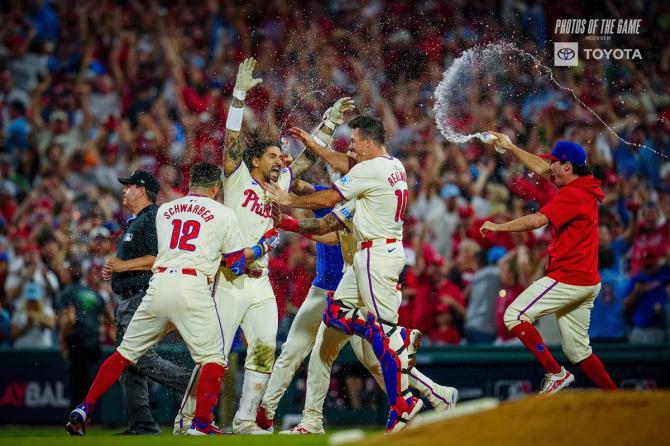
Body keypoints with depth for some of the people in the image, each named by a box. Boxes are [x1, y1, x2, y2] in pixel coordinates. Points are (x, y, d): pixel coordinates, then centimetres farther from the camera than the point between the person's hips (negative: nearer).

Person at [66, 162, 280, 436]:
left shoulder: (164, 210, 21)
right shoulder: (223, 214, 10)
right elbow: (236, 264, 11)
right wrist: (263, 247, 27)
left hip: (159, 284, 4)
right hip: (193, 288, -4)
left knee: (126, 351, 12)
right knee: (213, 357, 2)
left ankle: (83, 410, 5)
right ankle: (201, 425, -11)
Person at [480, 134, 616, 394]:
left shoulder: (572, 194, -16)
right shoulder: (584, 188, 14)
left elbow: (536, 221, -26)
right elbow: (541, 169, 27)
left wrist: (497, 227, -15)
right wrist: (510, 148, 31)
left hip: (568, 279, -10)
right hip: (587, 282, 10)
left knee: (515, 315, -10)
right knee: (577, 351, 13)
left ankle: (555, 373, -14)